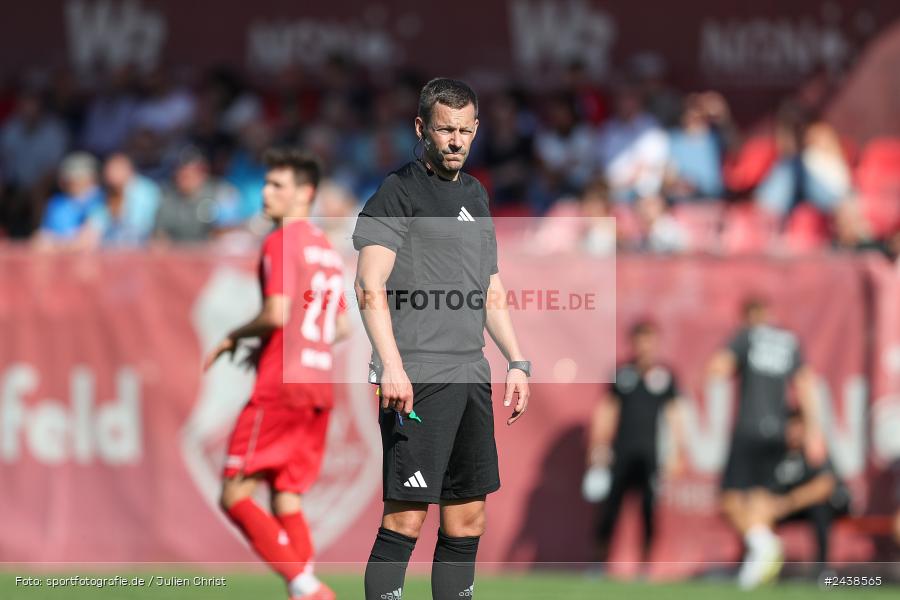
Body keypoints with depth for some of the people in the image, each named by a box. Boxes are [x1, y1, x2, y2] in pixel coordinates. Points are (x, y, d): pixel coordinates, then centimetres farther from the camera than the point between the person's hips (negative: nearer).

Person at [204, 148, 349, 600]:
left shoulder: (282, 242, -9)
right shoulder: (325, 249, 17)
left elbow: (277, 314, -20)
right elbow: (341, 327, 21)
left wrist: (235, 337, -3)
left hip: (280, 385, -8)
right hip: (319, 384, 8)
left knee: (235, 495, -5)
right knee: (287, 500, 10)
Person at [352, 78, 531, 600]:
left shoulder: (475, 196, 20)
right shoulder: (399, 192, -4)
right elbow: (371, 288, -13)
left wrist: (517, 363, 20)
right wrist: (391, 367, -23)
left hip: (472, 378, 8)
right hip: (416, 381, -8)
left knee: (468, 518, 8)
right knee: (406, 517, -11)